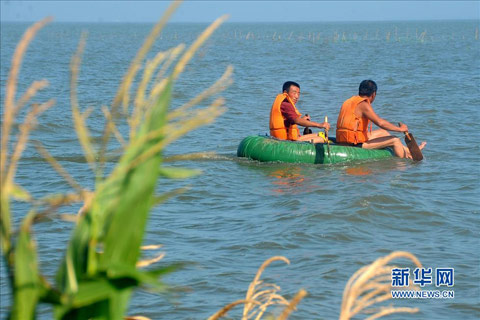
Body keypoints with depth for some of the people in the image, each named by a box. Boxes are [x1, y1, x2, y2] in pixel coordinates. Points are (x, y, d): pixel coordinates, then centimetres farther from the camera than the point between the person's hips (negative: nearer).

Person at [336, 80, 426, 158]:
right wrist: (400, 129, -12)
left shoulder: (349, 101, 14)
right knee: (395, 140, -3)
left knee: (382, 132, 26)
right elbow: (380, 122, -22)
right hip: (355, 143, -10)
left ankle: (409, 152, 34)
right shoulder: (363, 104, -15)